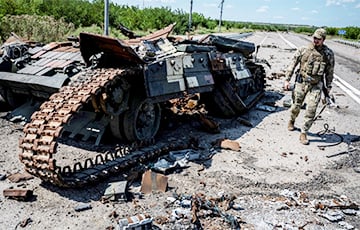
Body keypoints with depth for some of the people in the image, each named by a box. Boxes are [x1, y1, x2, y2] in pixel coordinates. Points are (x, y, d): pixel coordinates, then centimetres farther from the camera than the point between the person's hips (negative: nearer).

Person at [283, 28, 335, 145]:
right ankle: (291, 121, 41)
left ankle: (303, 133, 1)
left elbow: (330, 72, 10)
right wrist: (287, 79, -3)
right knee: (296, 106, 9)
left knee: (311, 110, -9)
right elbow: (292, 64, 2)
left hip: (316, 85, 0)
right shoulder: (303, 50, -1)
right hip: (301, 82, 0)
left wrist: (328, 87, 10)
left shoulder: (328, 54, 2)